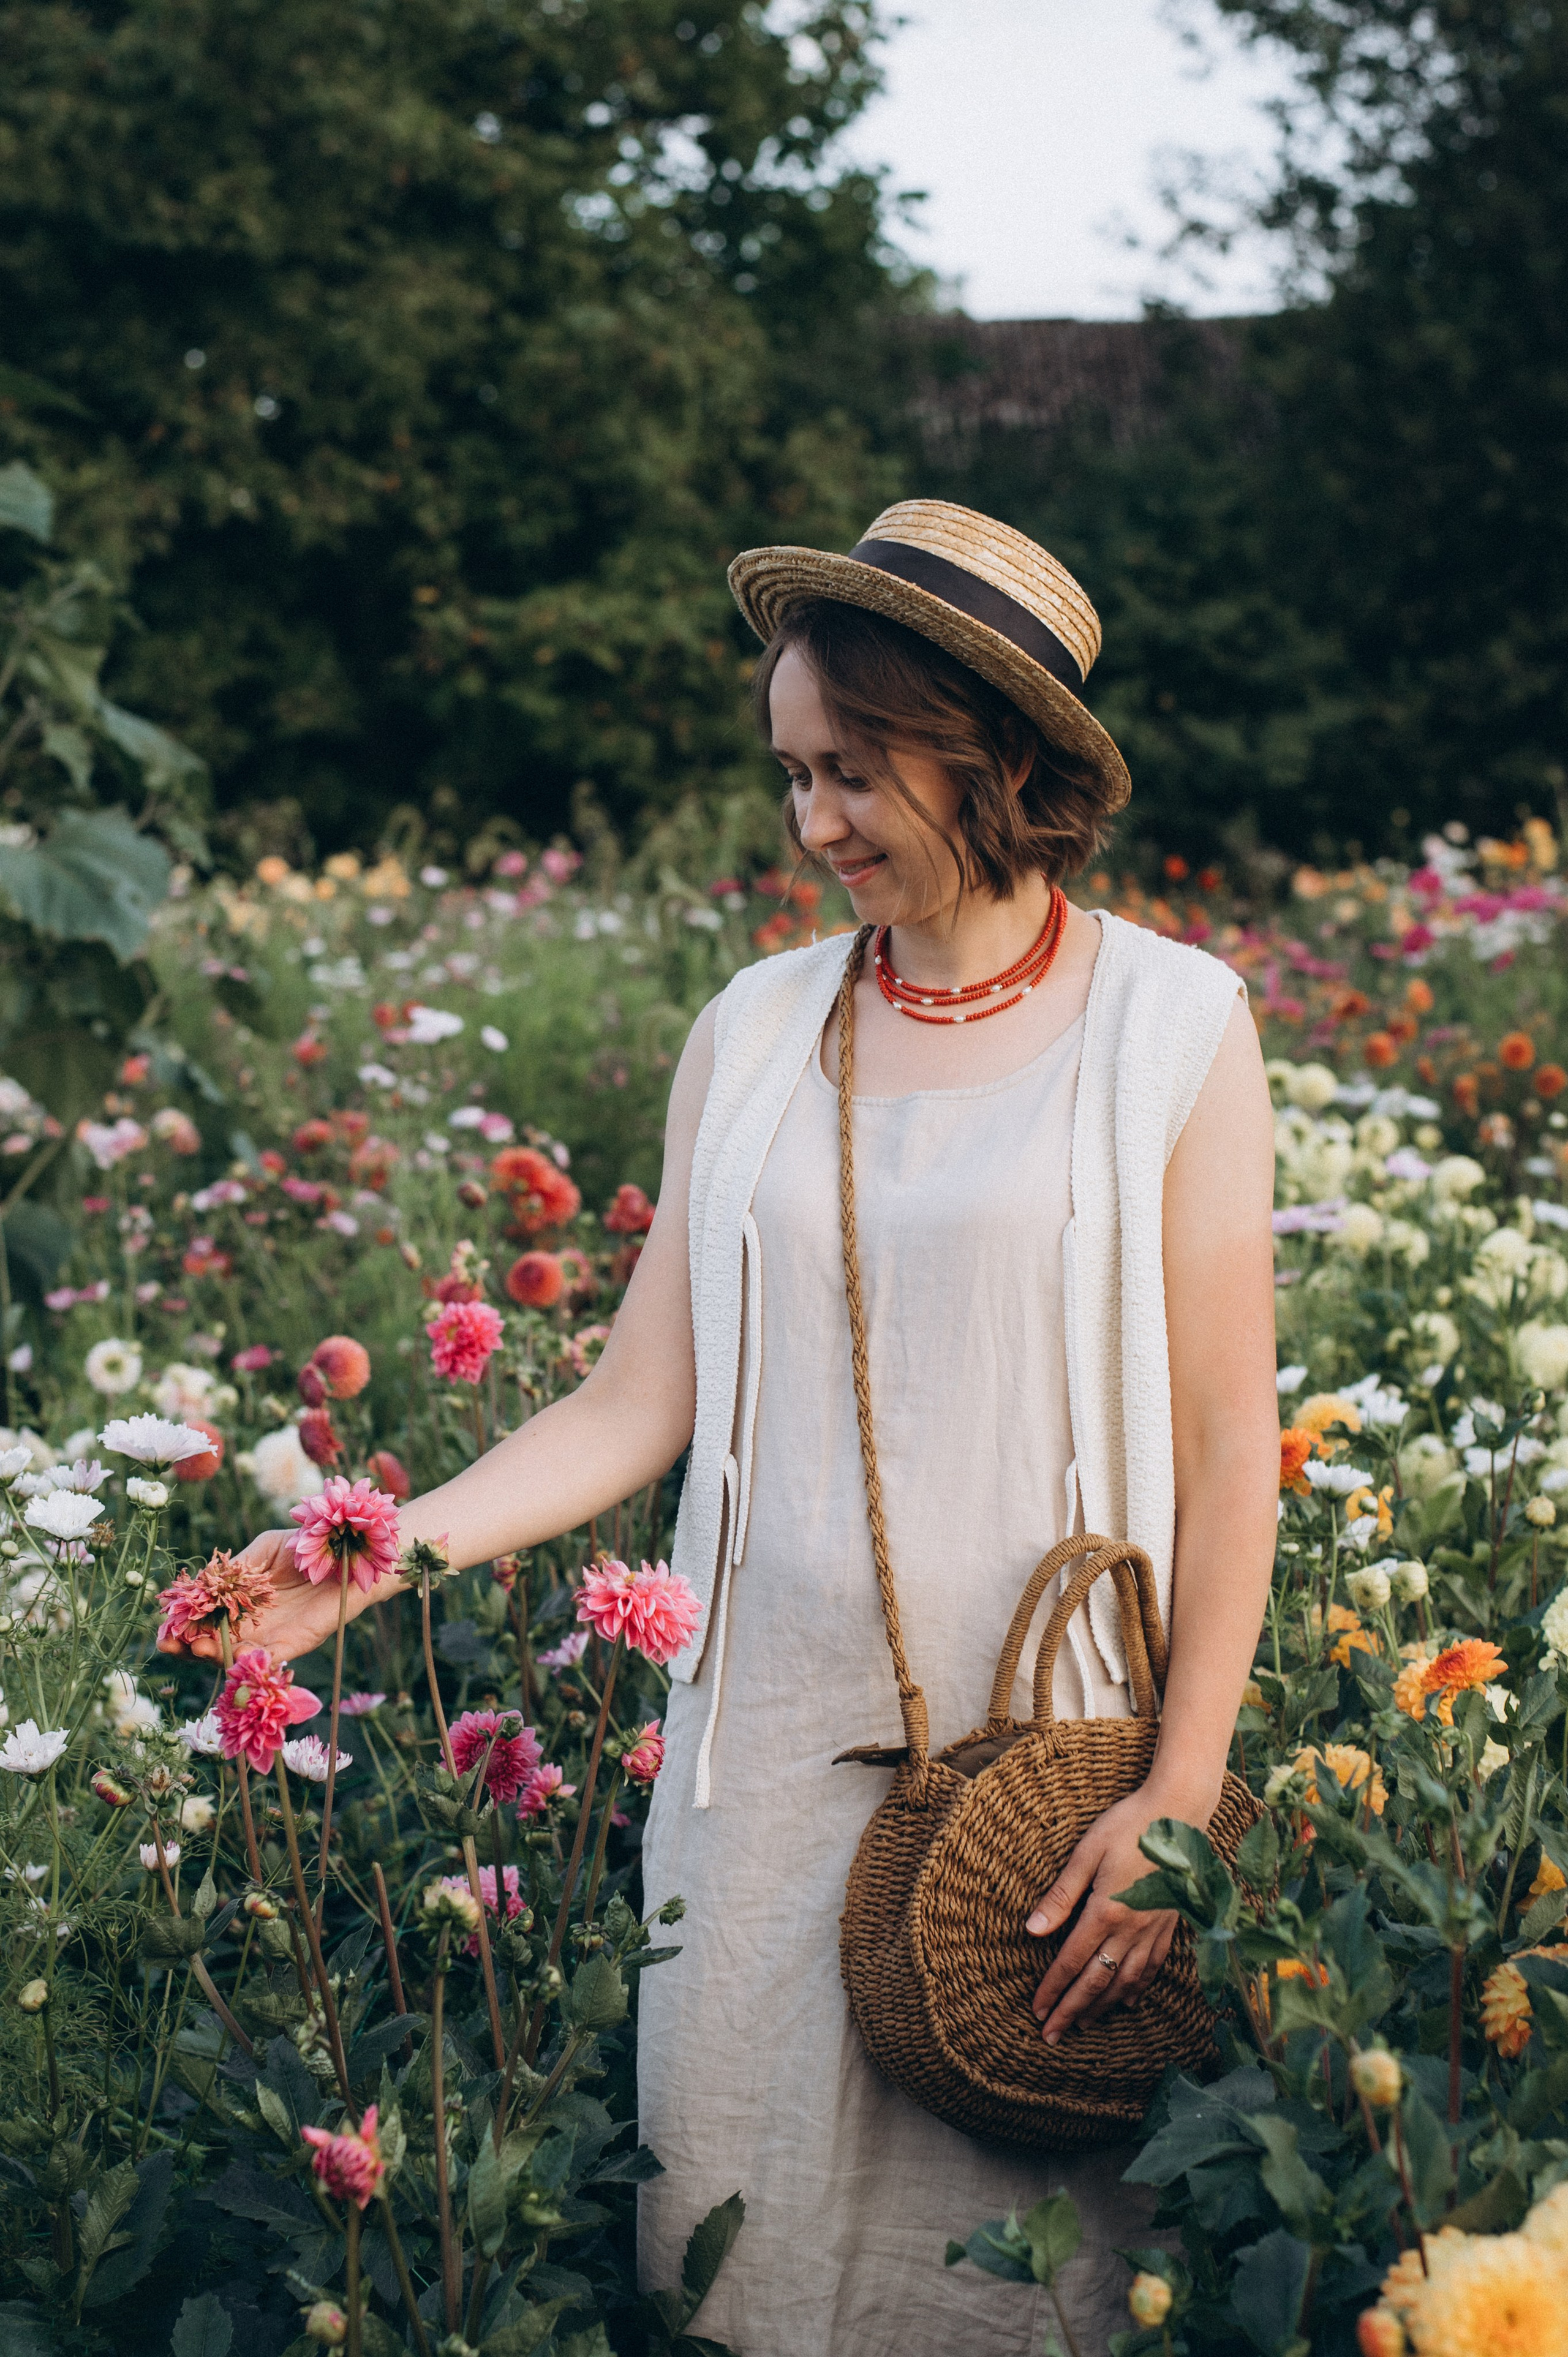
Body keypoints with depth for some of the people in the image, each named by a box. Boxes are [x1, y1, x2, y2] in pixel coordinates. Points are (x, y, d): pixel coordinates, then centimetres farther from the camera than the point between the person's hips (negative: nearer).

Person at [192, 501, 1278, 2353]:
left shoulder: (1171, 1024, -4)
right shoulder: (755, 1033, 4)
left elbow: (1226, 1443, -3)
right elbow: (638, 1404, 4)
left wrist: (1183, 1792, -8)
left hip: (1053, 1736, -2)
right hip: (777, 1734, 3)